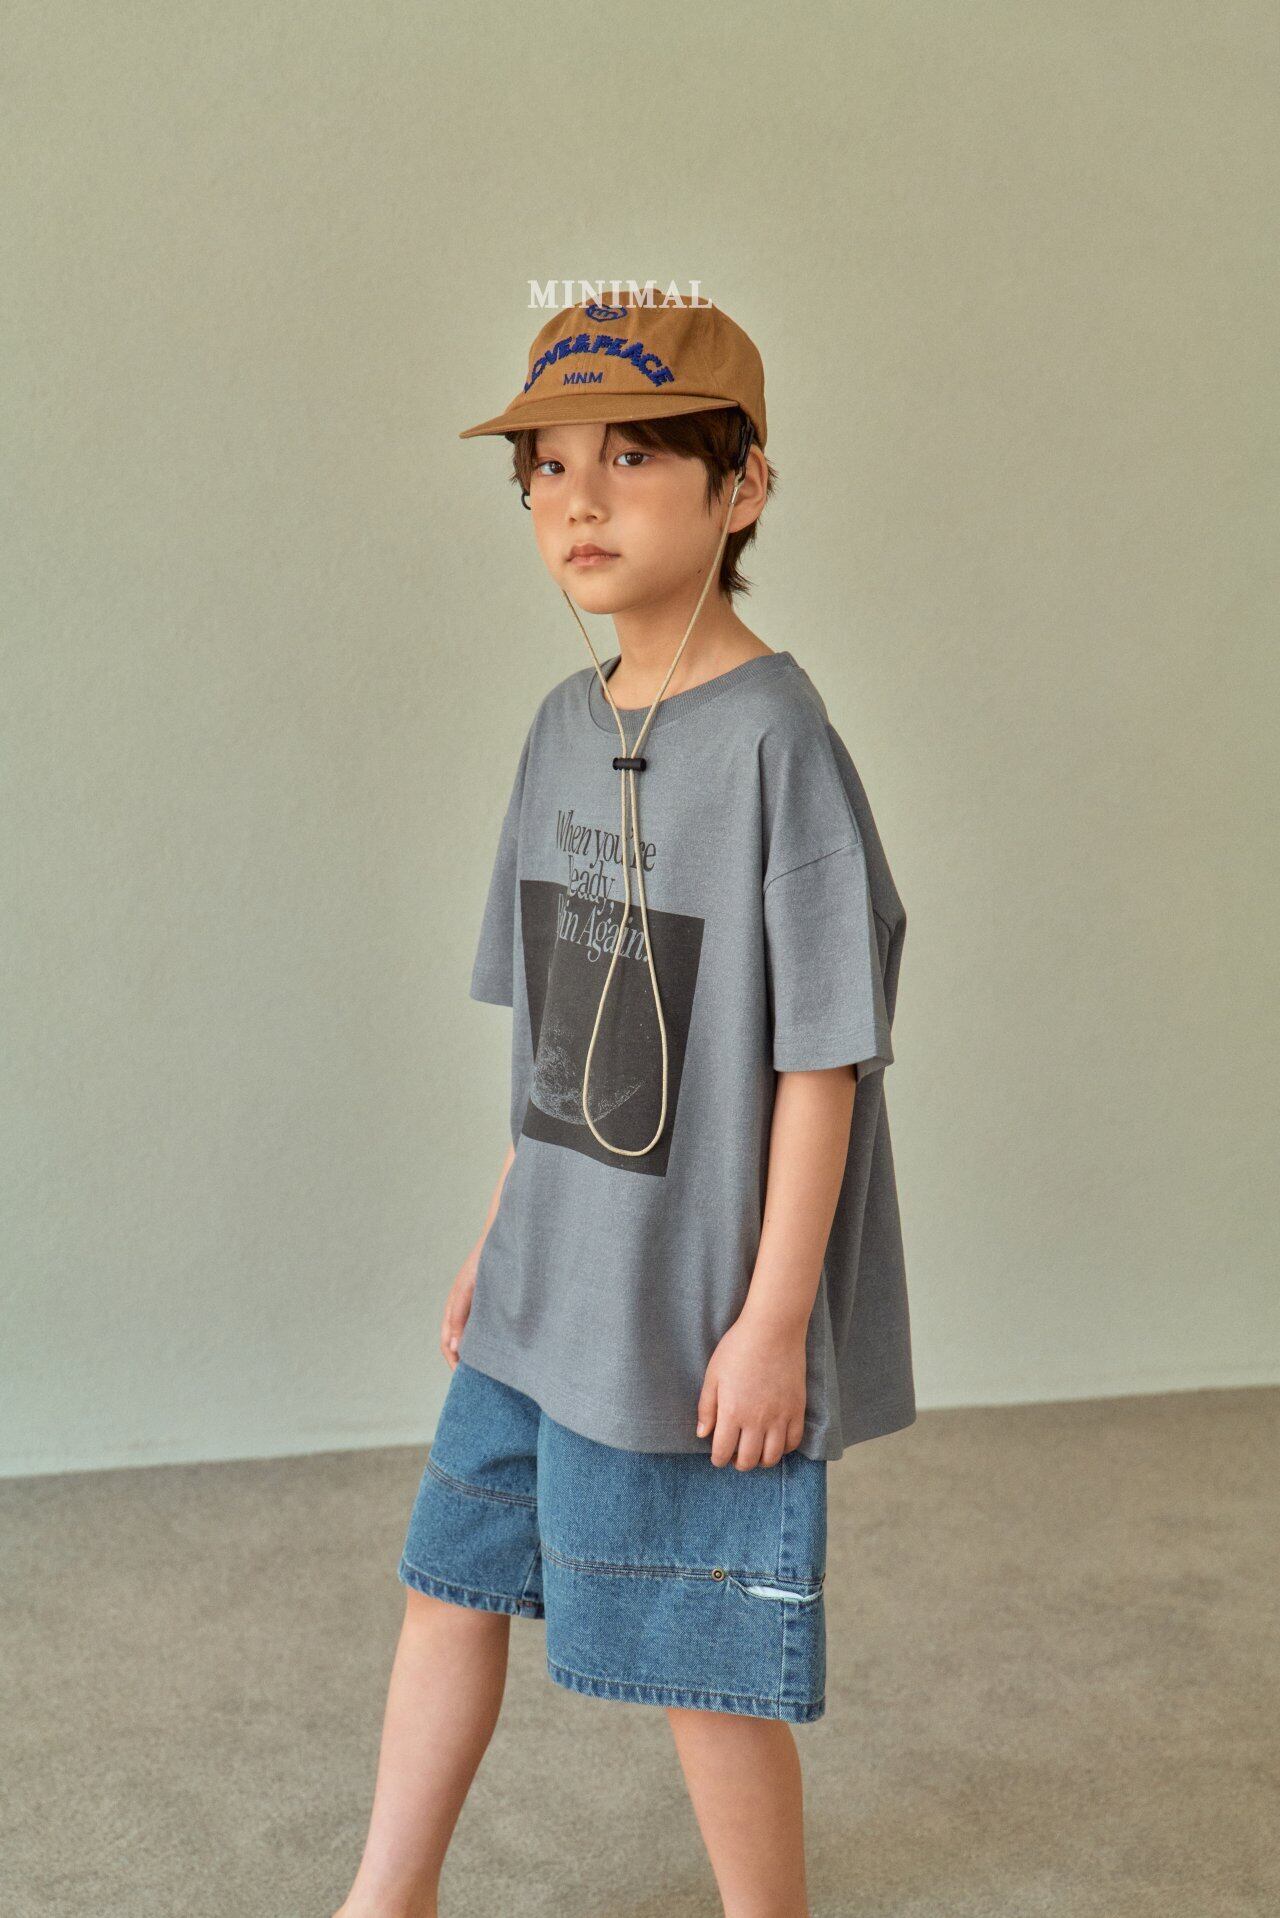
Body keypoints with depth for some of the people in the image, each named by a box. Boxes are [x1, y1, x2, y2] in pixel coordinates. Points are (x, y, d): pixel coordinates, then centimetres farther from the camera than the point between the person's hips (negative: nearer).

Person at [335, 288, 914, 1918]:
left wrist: (772, 1320, -17)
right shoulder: (564, 728, 5)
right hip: (550, 1282, 8)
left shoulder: (776, 739, -18)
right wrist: (501, 1233, 14)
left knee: (701, 1655, 7)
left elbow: (820, 1056, -17)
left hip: (699, 1300, -7)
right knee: (451, 1574, 18)